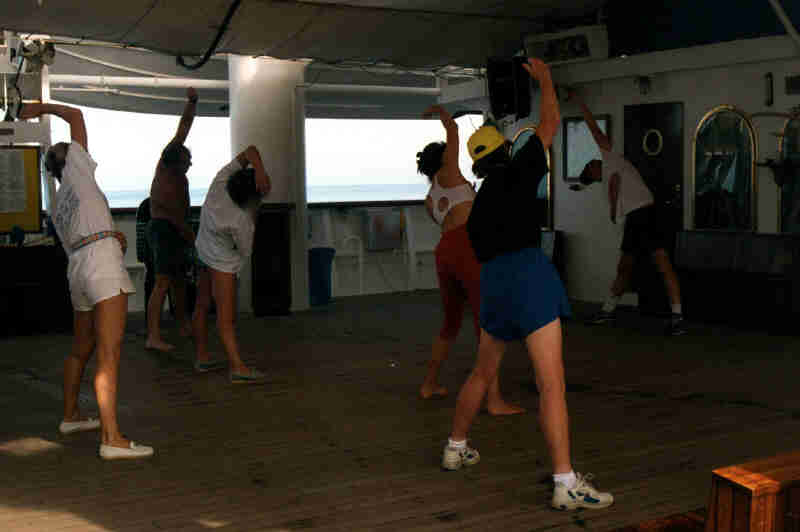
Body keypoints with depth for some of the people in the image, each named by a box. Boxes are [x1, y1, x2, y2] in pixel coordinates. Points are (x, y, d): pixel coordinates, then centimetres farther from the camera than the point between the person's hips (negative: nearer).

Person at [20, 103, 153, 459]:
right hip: (103, 264, -9)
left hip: (78, 268, 9)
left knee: (82, 348, 24)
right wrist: (43, 107, 28)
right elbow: (76, 116, 13)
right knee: (109, 354, -14)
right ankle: (112, 439, -19)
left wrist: (115, 239, 10)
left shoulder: (57, 209, 27)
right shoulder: (76, 170, 10)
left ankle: (71, 416, 41)